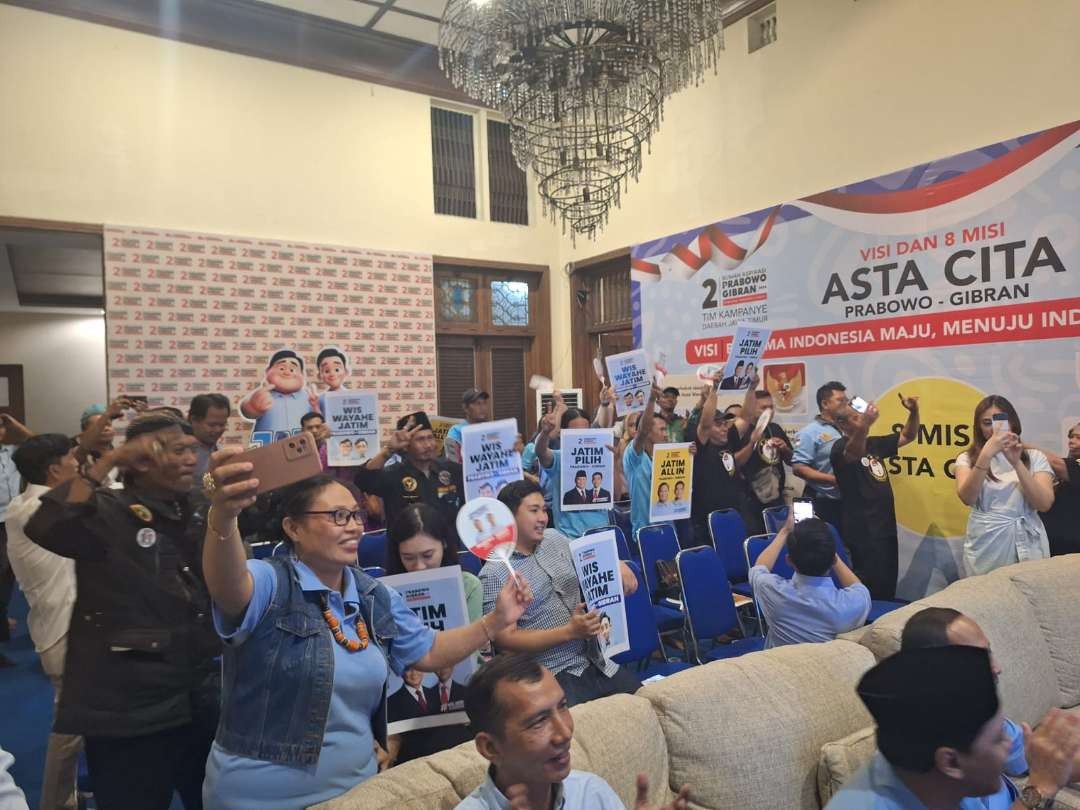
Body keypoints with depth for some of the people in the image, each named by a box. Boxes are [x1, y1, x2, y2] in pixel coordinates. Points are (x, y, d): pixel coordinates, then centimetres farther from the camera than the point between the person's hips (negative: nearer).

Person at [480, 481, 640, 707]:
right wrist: (569, 632, -19)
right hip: (553, 677, -6)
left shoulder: (554, 538, 9)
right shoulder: (494, 575, -9)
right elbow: (506, 640, -12)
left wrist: (617, 564, 2)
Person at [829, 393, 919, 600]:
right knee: (871, 588, -8)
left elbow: (907, 436, 20)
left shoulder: (874, 443, 13)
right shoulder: (840, 447, -11)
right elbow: (854, 453, -35)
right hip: (862, 530, -8)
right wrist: (864, 425, -54)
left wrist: (913, 412, 0)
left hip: (886, 526, 8)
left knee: (887, 586, 14)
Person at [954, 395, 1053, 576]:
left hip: (1026, 546, 1)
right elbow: (967, 498, -16)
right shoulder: (967, 459, 2)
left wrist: (1017, 462, -19)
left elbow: (1044, 504, -9)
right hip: (984, 546, -1)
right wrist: (986, 454, -24)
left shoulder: (1035, 457, 5)